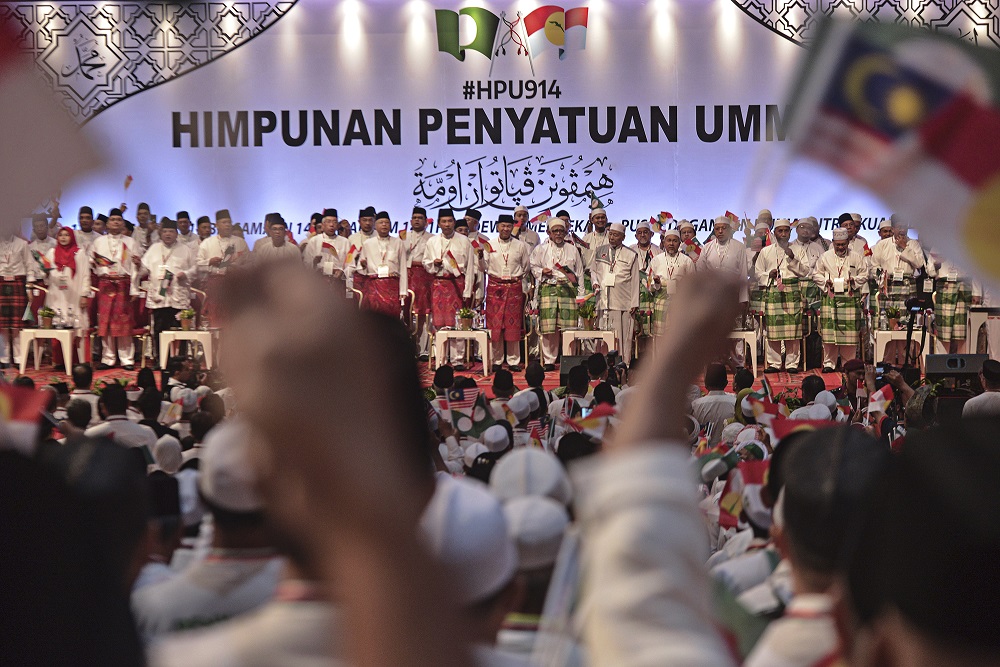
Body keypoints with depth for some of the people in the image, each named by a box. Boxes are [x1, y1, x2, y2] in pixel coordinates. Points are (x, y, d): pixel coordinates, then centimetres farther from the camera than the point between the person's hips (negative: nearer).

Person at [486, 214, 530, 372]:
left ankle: (513, 360, 5)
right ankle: (497, 360, 6)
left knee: (513, 325, 0)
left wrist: (516, 276, 9)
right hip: (495, 287, 0)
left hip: (514, 288, 0)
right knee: (495, 324, -1)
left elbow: (527, 267, 15)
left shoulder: (520, 245, 7)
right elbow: (483, 267, 6)